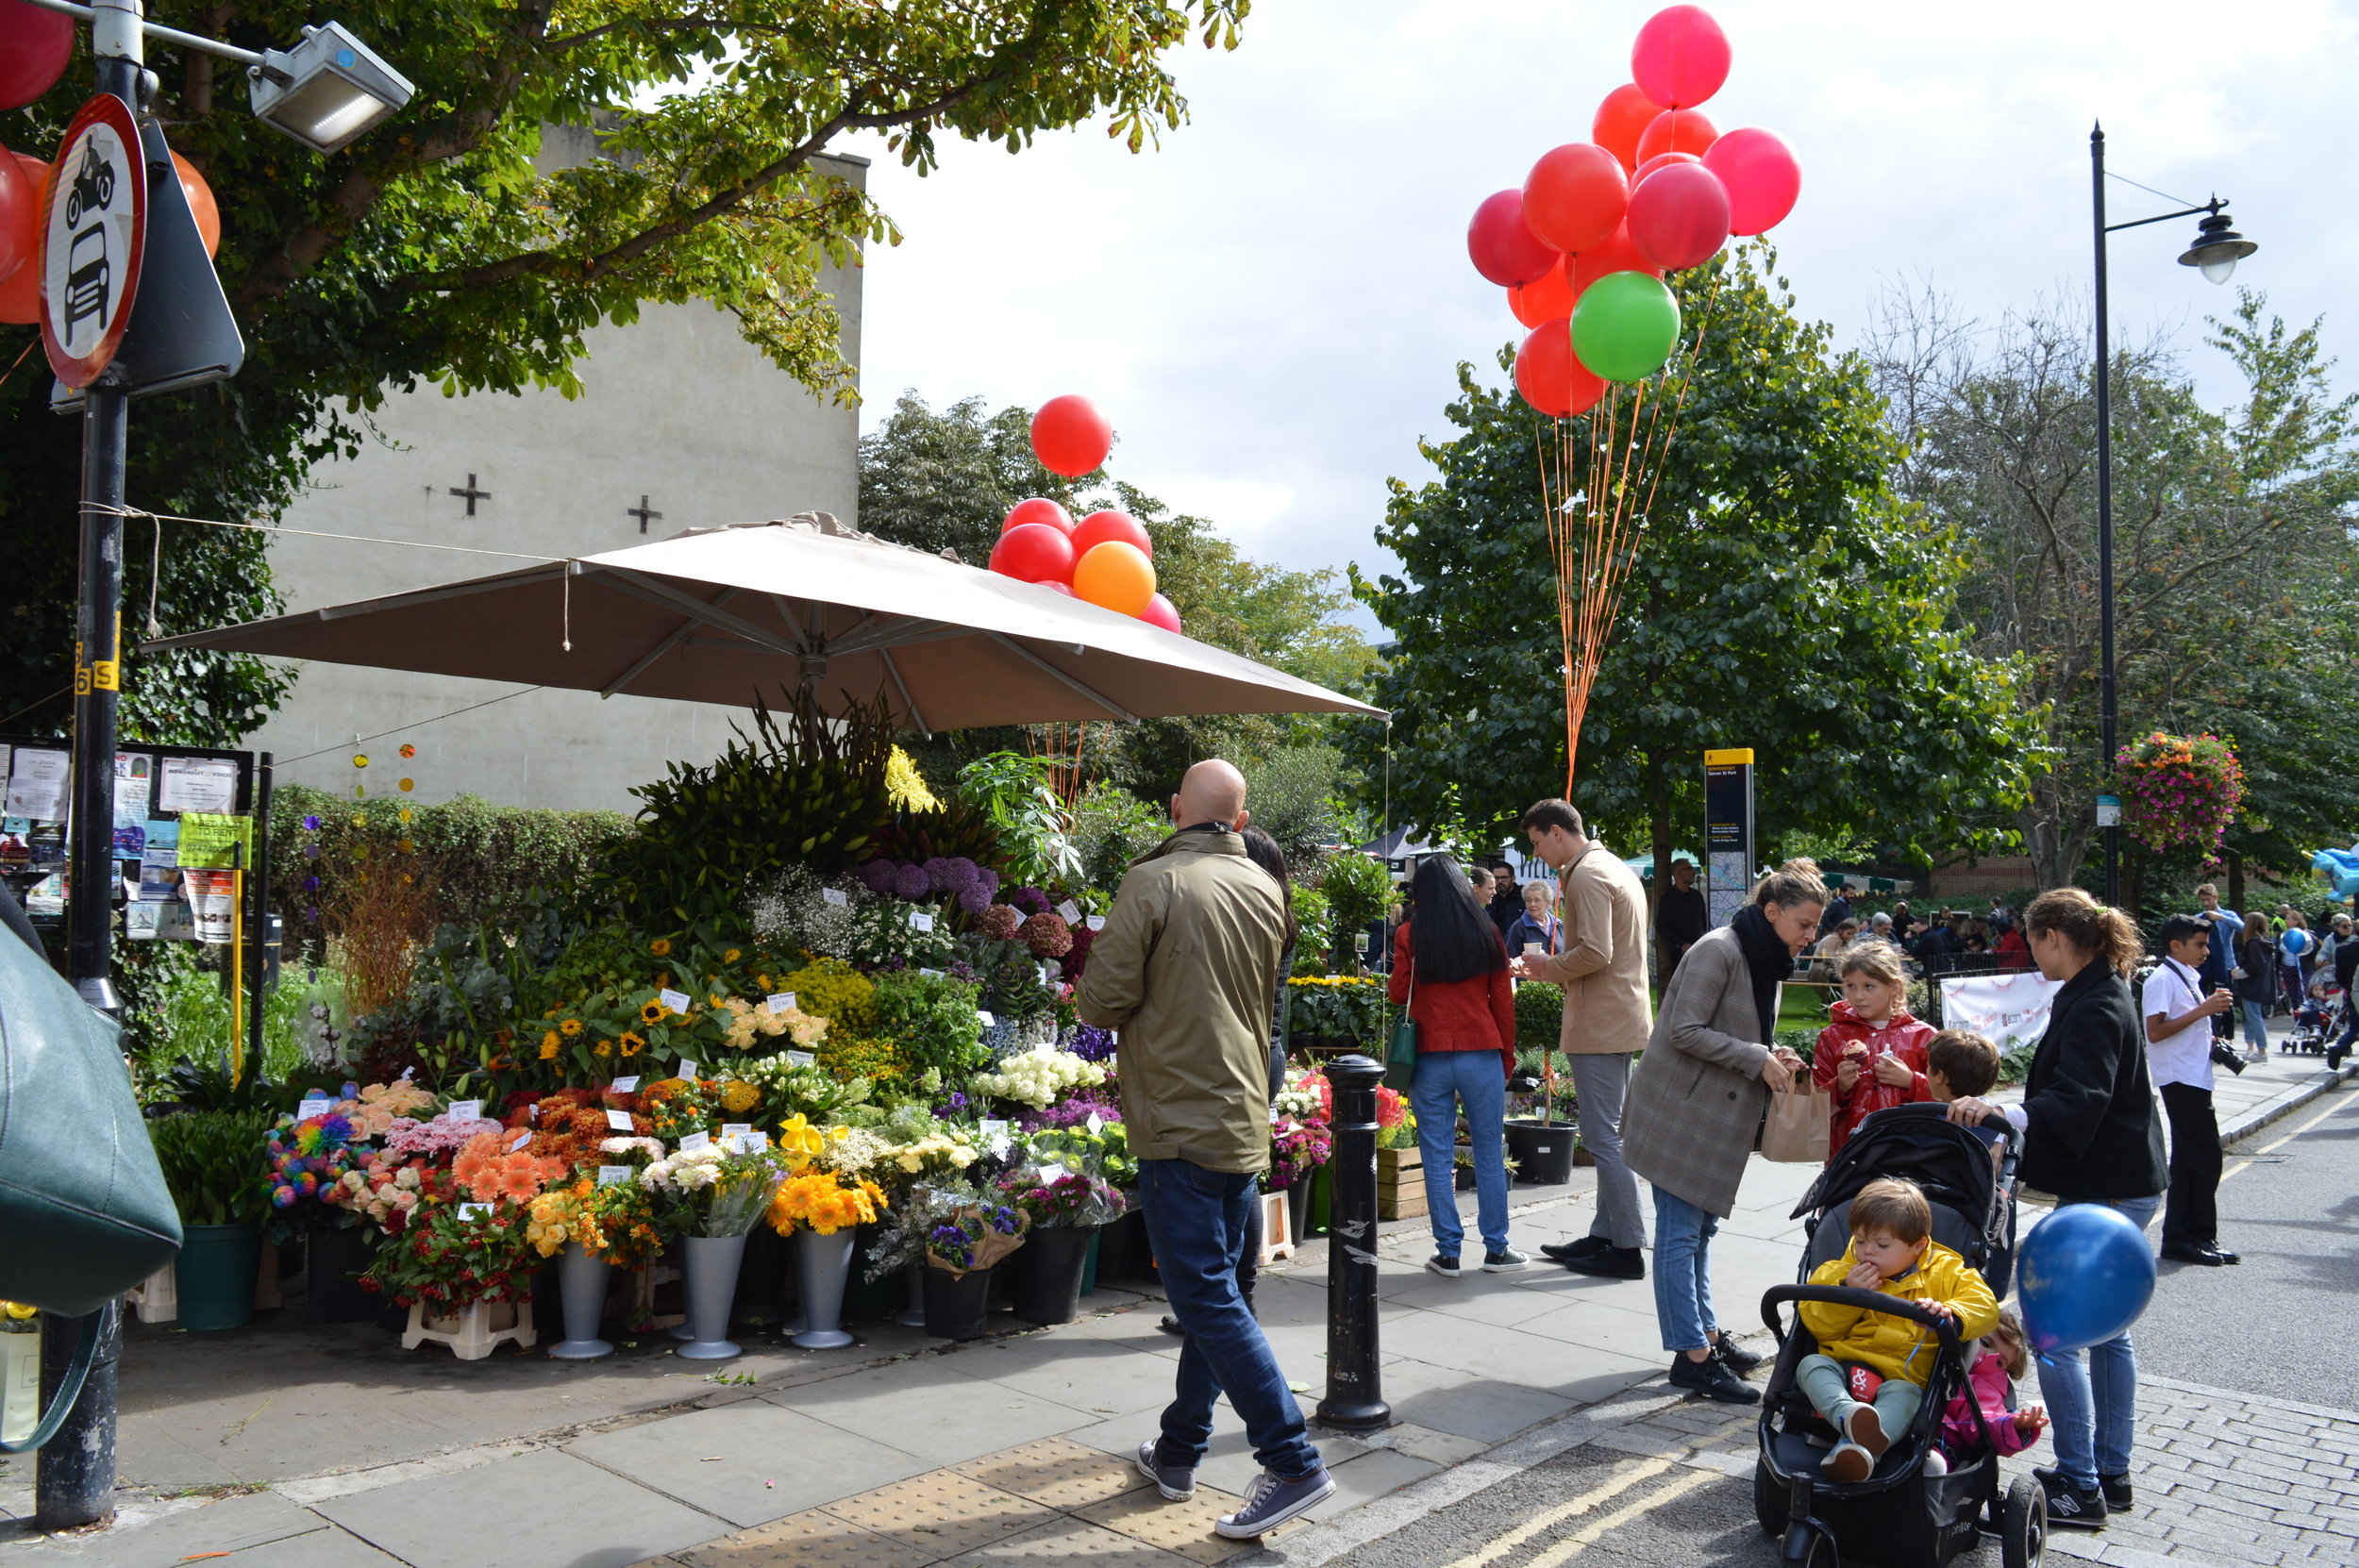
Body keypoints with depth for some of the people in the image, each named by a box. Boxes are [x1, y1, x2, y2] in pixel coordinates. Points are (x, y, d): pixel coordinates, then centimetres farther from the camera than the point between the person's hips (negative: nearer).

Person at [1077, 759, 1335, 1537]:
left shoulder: (1152, 883, -12)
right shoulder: (1267, 891, 8)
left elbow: (1104, 1001, -13)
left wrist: (1091, 995, 8)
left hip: (1179, 1121, -7)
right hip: (1245, 1117, 7)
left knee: (1207, 1297, -3)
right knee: (1212, 1288, 15)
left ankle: (1294, 1464, -5)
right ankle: (1179, 1451, 27)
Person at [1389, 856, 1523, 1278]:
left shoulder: (1410, 935, -3)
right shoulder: (1487, 934, 2)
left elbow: (1398, 993, 1)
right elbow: (1503, 1000, 4)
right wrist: (1507, 1056, 12)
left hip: (1429, 1055, -1)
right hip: (1482, 1053, 1)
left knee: (1438, 1156, 6)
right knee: (1490, 1153, 9)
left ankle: (1448, 1252, 8)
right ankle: (1496, 1249, 14)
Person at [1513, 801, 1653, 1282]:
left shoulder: (1587, 876, -15)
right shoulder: (1617, 869, 17)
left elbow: (1595, 953, -24)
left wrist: (1548, 967, -8)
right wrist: (1551, 968, 15)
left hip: (1599, 1022, -11)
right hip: (1622, 1017, 11)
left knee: (1602, 1137, -5)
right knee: (1611, 1132, 15)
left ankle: (1628, 1248, -1)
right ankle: (1605, 1235, 22)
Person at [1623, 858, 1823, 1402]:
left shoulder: (1765, 960, 14)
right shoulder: (1719, 950, -17)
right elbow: (1686, 1031, -22)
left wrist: (1772, 1056, 3)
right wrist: (1757, 1060, -18)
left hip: (1715, 1119, 10)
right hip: (1680, 1113, -10)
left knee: (1701, 1228, 17)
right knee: (1681, 1233, -5)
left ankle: (1705, 1334, 27)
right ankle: (1692, 1357, -1)